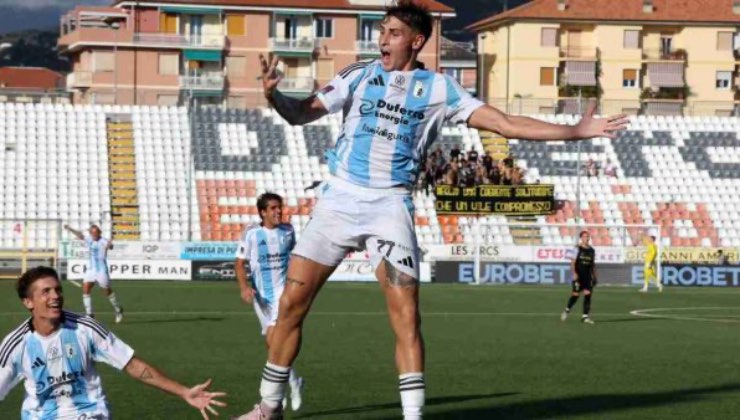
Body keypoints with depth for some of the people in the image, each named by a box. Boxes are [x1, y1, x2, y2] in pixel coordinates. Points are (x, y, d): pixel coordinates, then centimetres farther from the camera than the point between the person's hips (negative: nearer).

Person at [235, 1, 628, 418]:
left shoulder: (439, 88, 3)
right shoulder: (360, 75, 5)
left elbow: (505, 123, 1)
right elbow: (302, 113, 1)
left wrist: (577, 131, -4)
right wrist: (273, 94, -22)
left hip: (390, 207, -1)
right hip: (340, 199, 1)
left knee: (406, 313, -12)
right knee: (292, 301, 0)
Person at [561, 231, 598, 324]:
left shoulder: (592, 251, 10)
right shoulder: (577, 249, -5)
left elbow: (593, 264, 16)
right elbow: (573, 262, -7)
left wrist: (594, 276, 13)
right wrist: (574, 273, -18)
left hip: (588, 276, 4)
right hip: (579, 276, -4)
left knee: (588, 295, -5)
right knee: (575, 295, 0)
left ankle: (585, 316, -3)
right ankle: (567, 310, 25)